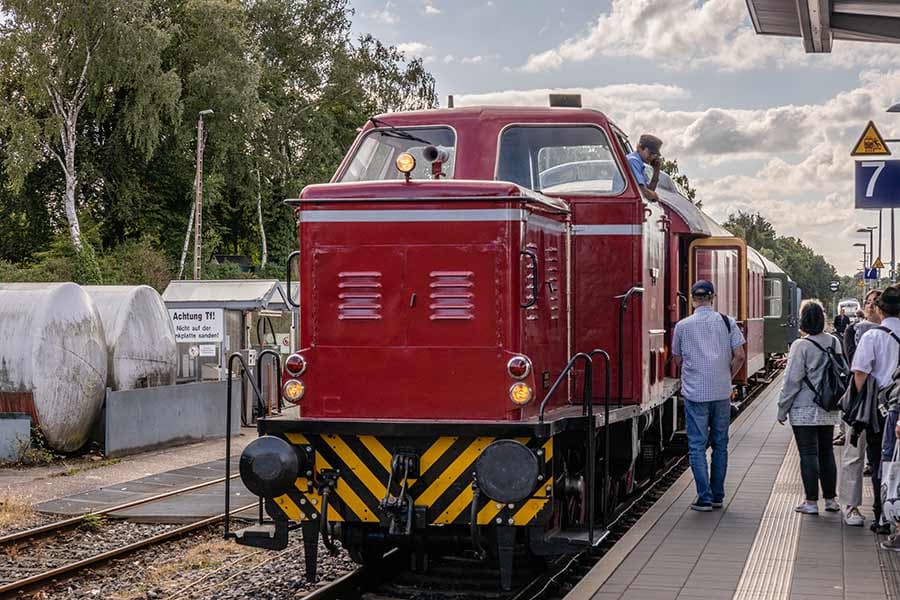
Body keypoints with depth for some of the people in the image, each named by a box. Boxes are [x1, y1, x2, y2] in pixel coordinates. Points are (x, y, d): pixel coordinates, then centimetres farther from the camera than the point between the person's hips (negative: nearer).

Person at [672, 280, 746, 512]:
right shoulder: (727, 322, 0)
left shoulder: (682, 326, -2)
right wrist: (727, 377, 11)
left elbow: (678, 360, 8)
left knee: (697, 447, 2)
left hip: (695, 394, -2)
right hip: (722, 393, 2)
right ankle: (718, 496, 18)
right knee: (720, 445, 13)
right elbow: (739, 356, -3)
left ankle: (705, 498, -4)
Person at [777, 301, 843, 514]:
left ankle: (811, 502, 0)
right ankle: (831, 499, 19)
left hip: (804, 411, -6)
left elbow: (792, 381, -13)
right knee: (826, 452, 14)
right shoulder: (834, 342, 3)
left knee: (808, 454, -1)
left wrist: (783, 409, -6)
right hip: (829, 411, 6)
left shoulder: (801, 346, -15)